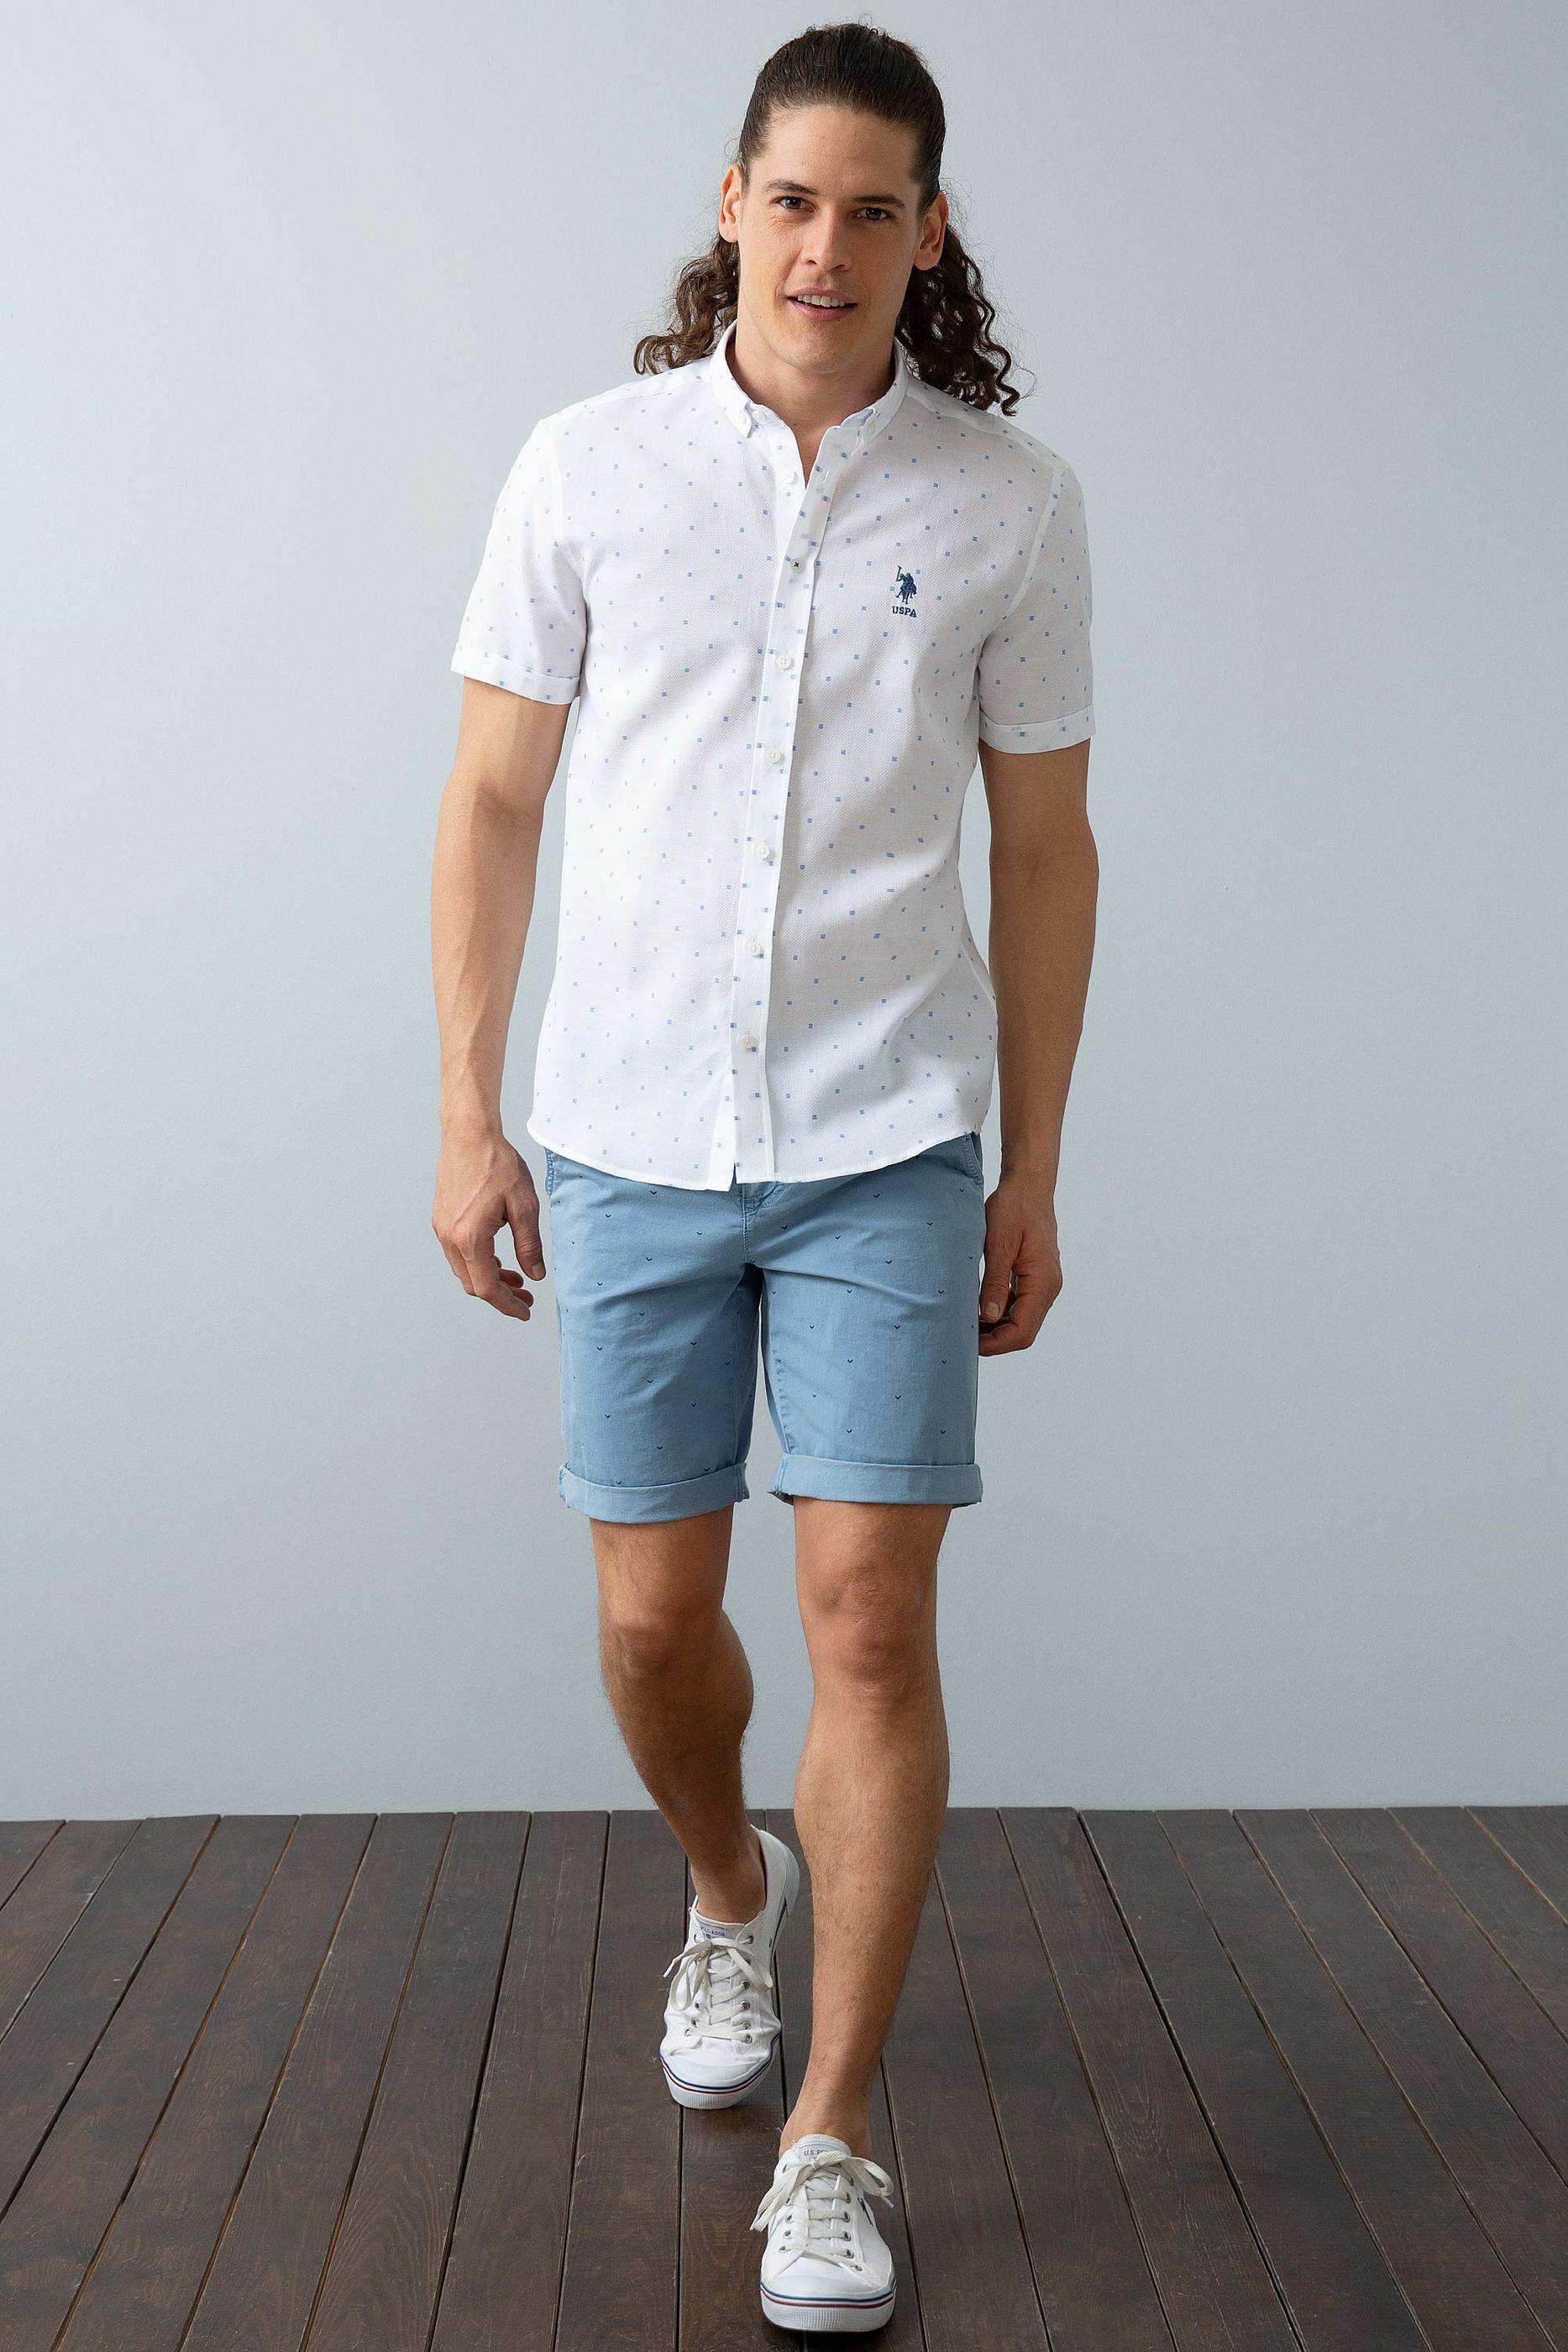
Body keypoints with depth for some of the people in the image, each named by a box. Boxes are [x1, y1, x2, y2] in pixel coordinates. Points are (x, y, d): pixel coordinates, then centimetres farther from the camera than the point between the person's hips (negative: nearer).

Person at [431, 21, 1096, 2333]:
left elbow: (1045, 847, 6)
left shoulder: (1010, 500, 1)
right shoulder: (587, 466, 2)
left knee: (872, 1623, -4)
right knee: (655, 1620, 9)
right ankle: (732, 1885, 42)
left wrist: (1032, 1172, 6)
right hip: (630, 1145, 1)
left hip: (888, 1149, -1)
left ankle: (834, 2140, 11)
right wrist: (467, 1114, 1)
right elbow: (495, 800, 5)